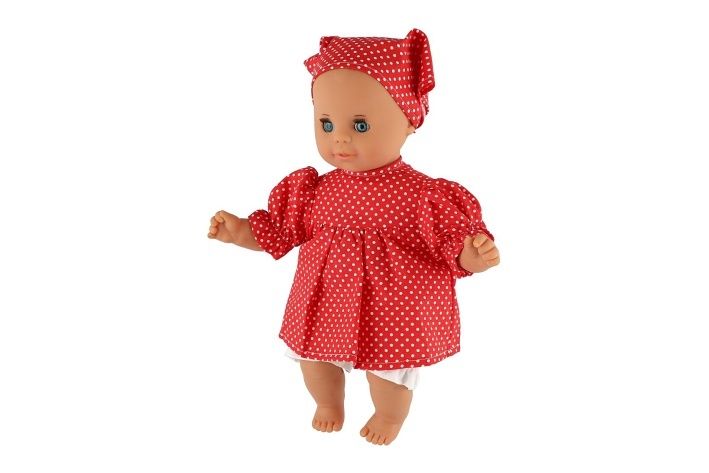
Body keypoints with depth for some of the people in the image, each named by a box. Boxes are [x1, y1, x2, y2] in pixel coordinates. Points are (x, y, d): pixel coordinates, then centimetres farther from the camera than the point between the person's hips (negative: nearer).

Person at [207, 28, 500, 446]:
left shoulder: (423, 195, -19)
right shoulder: (315, 191, -6)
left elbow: (455, 245, -16)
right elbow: (278, 230, 7)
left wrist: (474, 255, -36)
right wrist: (238, 231, -2)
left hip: (391, 315, -4)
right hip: (324, 308, 4)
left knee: (390, 371, 15)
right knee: (314, 356, 23)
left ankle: (391, 416, 53)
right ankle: (329, 405, 59)